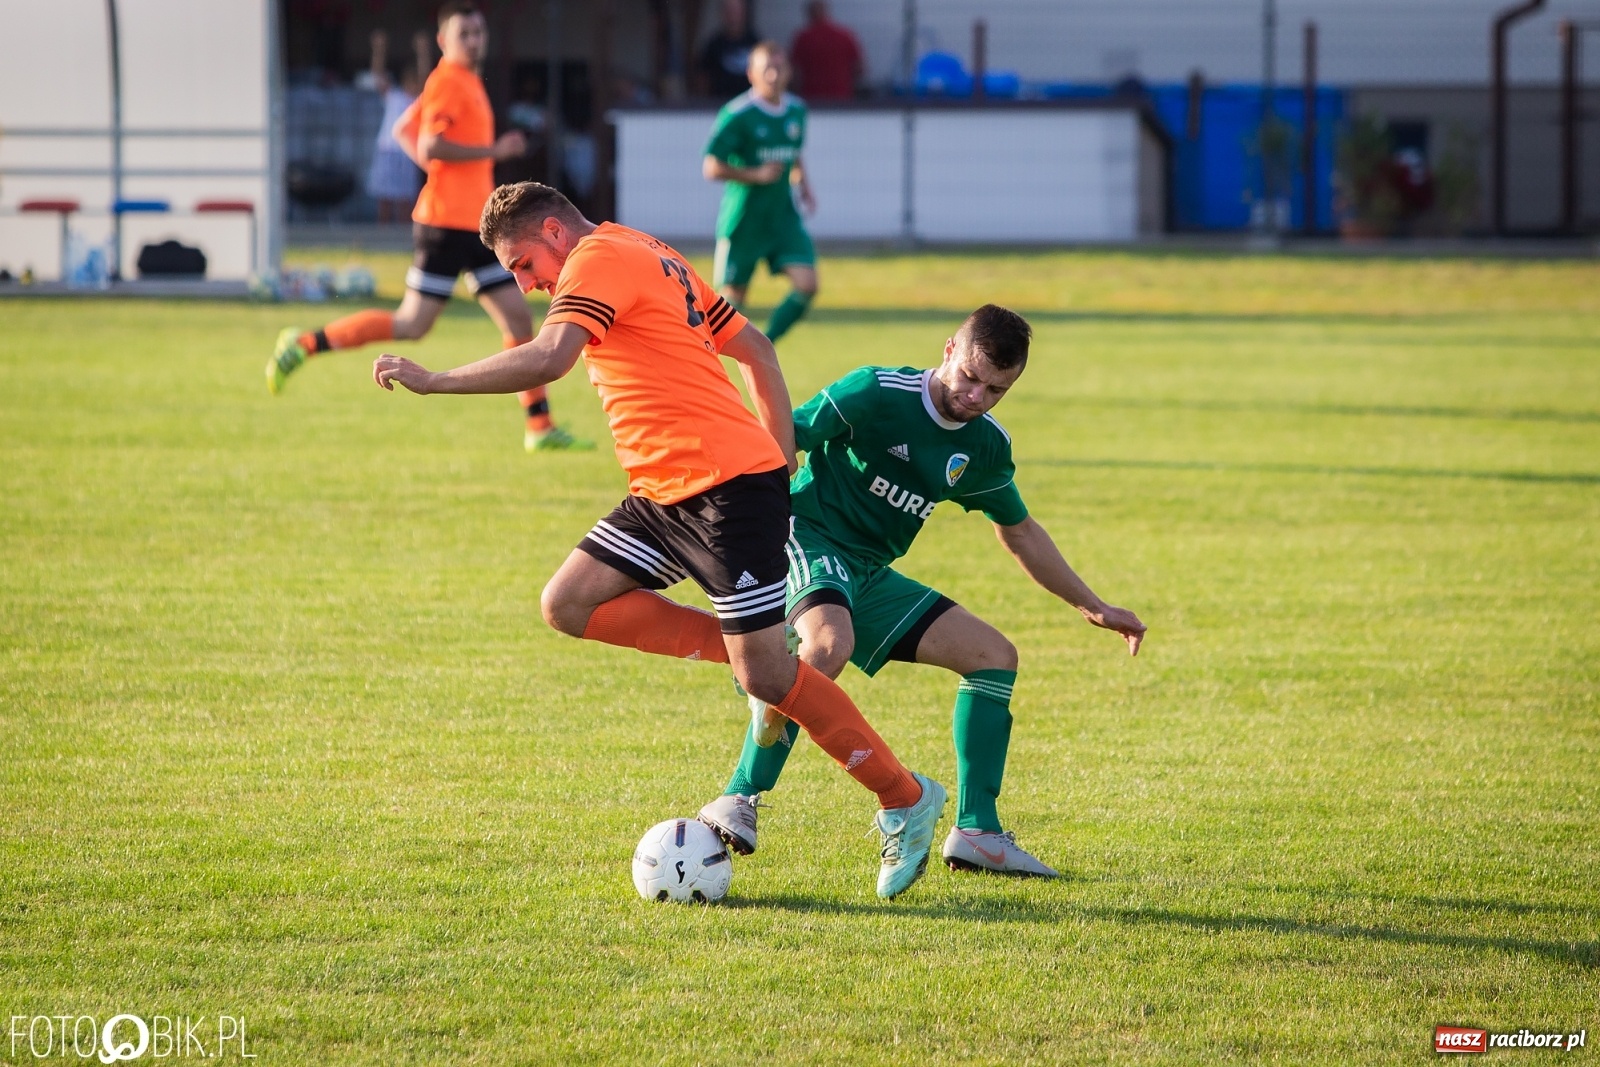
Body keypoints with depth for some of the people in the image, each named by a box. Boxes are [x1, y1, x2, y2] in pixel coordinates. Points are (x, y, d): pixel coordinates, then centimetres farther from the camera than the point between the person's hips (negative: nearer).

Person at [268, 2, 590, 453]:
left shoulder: (468, 81, 17)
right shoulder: (448, 82, -11)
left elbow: (405, 131, 23)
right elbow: (429, 147, -22)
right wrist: (494, 151, -17)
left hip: (474, 224, 9)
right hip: (446, 221, -9)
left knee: (518, 318, 5)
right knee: (413, 324, -8)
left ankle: (540, 427, 7)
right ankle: (306, 343, 2)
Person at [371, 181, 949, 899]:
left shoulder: (599, 259, -10)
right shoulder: (651, 259, 20)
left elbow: (546, 360, -26)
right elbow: (755, 349, 22)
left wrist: (432, 381, -20)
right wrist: (783, 462, 22)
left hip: (728, 486, -10)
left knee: (767, 677, -8)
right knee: (569, 604, 0)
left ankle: (906, 802, 3)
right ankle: (742, 649, 5)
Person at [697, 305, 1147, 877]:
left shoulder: (986, 446, 6)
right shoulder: (876, 393, -16)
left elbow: (1020, 533, 23)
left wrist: (1093, 606, 26)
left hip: (871, 577, 8)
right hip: (809, 544, -8)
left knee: (995, 656, 4)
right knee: (830, 645, -39)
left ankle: (976, 833, 4)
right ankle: (738, 802, -32)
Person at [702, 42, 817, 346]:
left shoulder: (796, 110, 6)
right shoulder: (736, 115, -14)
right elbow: (711, 167, -16)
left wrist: (803, 186, 7)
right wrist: (756, 175, -23)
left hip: (784, 216, 5)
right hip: (743, 222, -5)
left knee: (806, 286, -11)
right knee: (733, 298, 2)